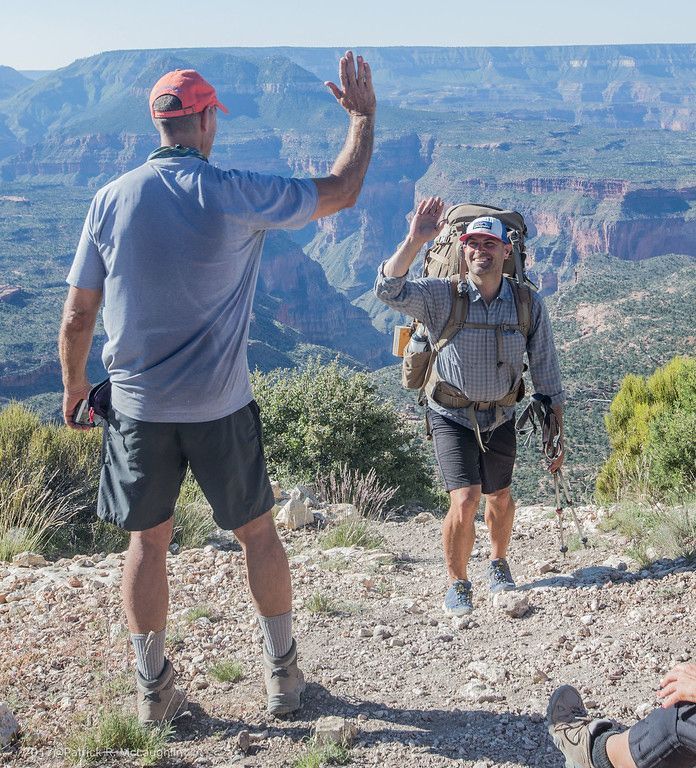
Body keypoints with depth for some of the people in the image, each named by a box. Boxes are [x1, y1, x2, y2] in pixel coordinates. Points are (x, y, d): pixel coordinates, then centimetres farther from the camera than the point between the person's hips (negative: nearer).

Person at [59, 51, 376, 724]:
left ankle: (154, 691, 23)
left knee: (147, 541, 15)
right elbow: (342, 191, -1)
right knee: (257, 531, 16)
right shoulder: (233, 195, -11)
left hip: (137, 406, 2)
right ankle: (283, 675, 27)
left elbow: (76, 318, 1)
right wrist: (363, 115, 14)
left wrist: (73, 383, 18)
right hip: (219, 408, -2)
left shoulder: (111, 201, -3)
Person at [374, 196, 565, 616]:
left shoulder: (529, 305, -8)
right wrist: (415, 240, -43)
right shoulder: (442, 296, -15)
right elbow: (388, 289, -32)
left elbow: (547, 374, -3)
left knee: (500, 499, 16)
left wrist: (556, 437, -3)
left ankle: (499, 563, 47)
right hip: (452, 416, -3)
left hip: (501, 418, 3)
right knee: (466, 500, -15)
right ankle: (458, 583, 10)